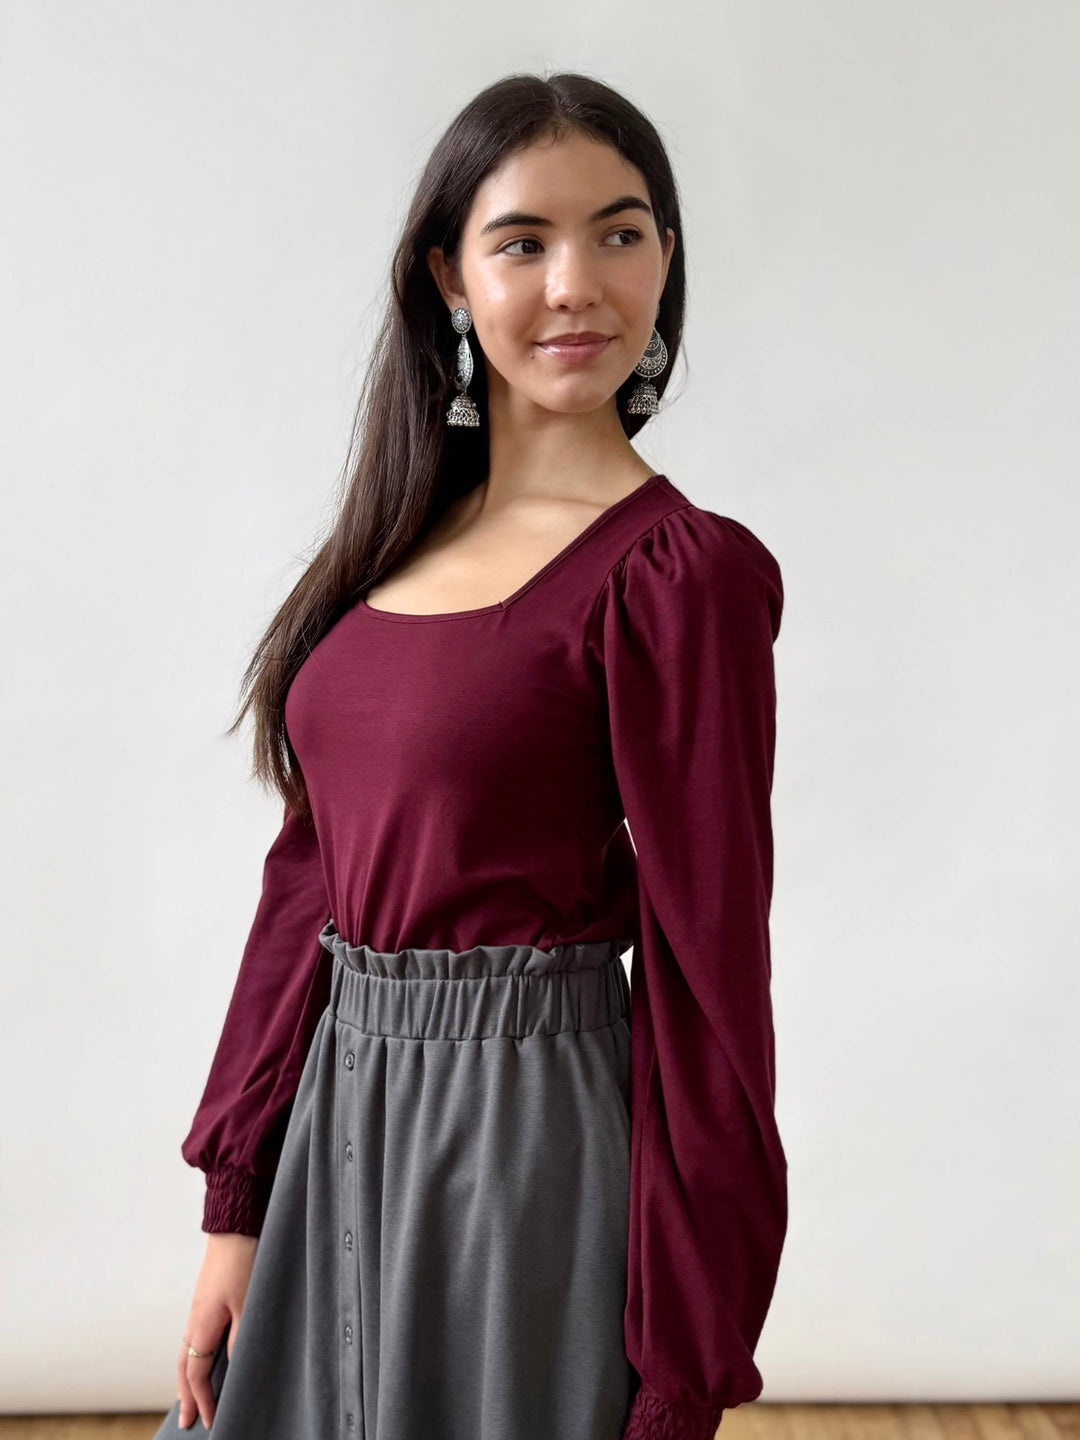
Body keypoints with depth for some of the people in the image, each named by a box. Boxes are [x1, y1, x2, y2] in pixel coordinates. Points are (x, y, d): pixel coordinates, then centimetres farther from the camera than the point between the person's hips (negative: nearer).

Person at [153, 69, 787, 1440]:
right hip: (332, 1119, 6)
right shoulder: (399, 537, 5)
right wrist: (236, 1207, 6)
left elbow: (706, 974, -13)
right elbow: (311, 875, 7)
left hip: (523, 1133, -6)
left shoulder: (679, 570, -14)